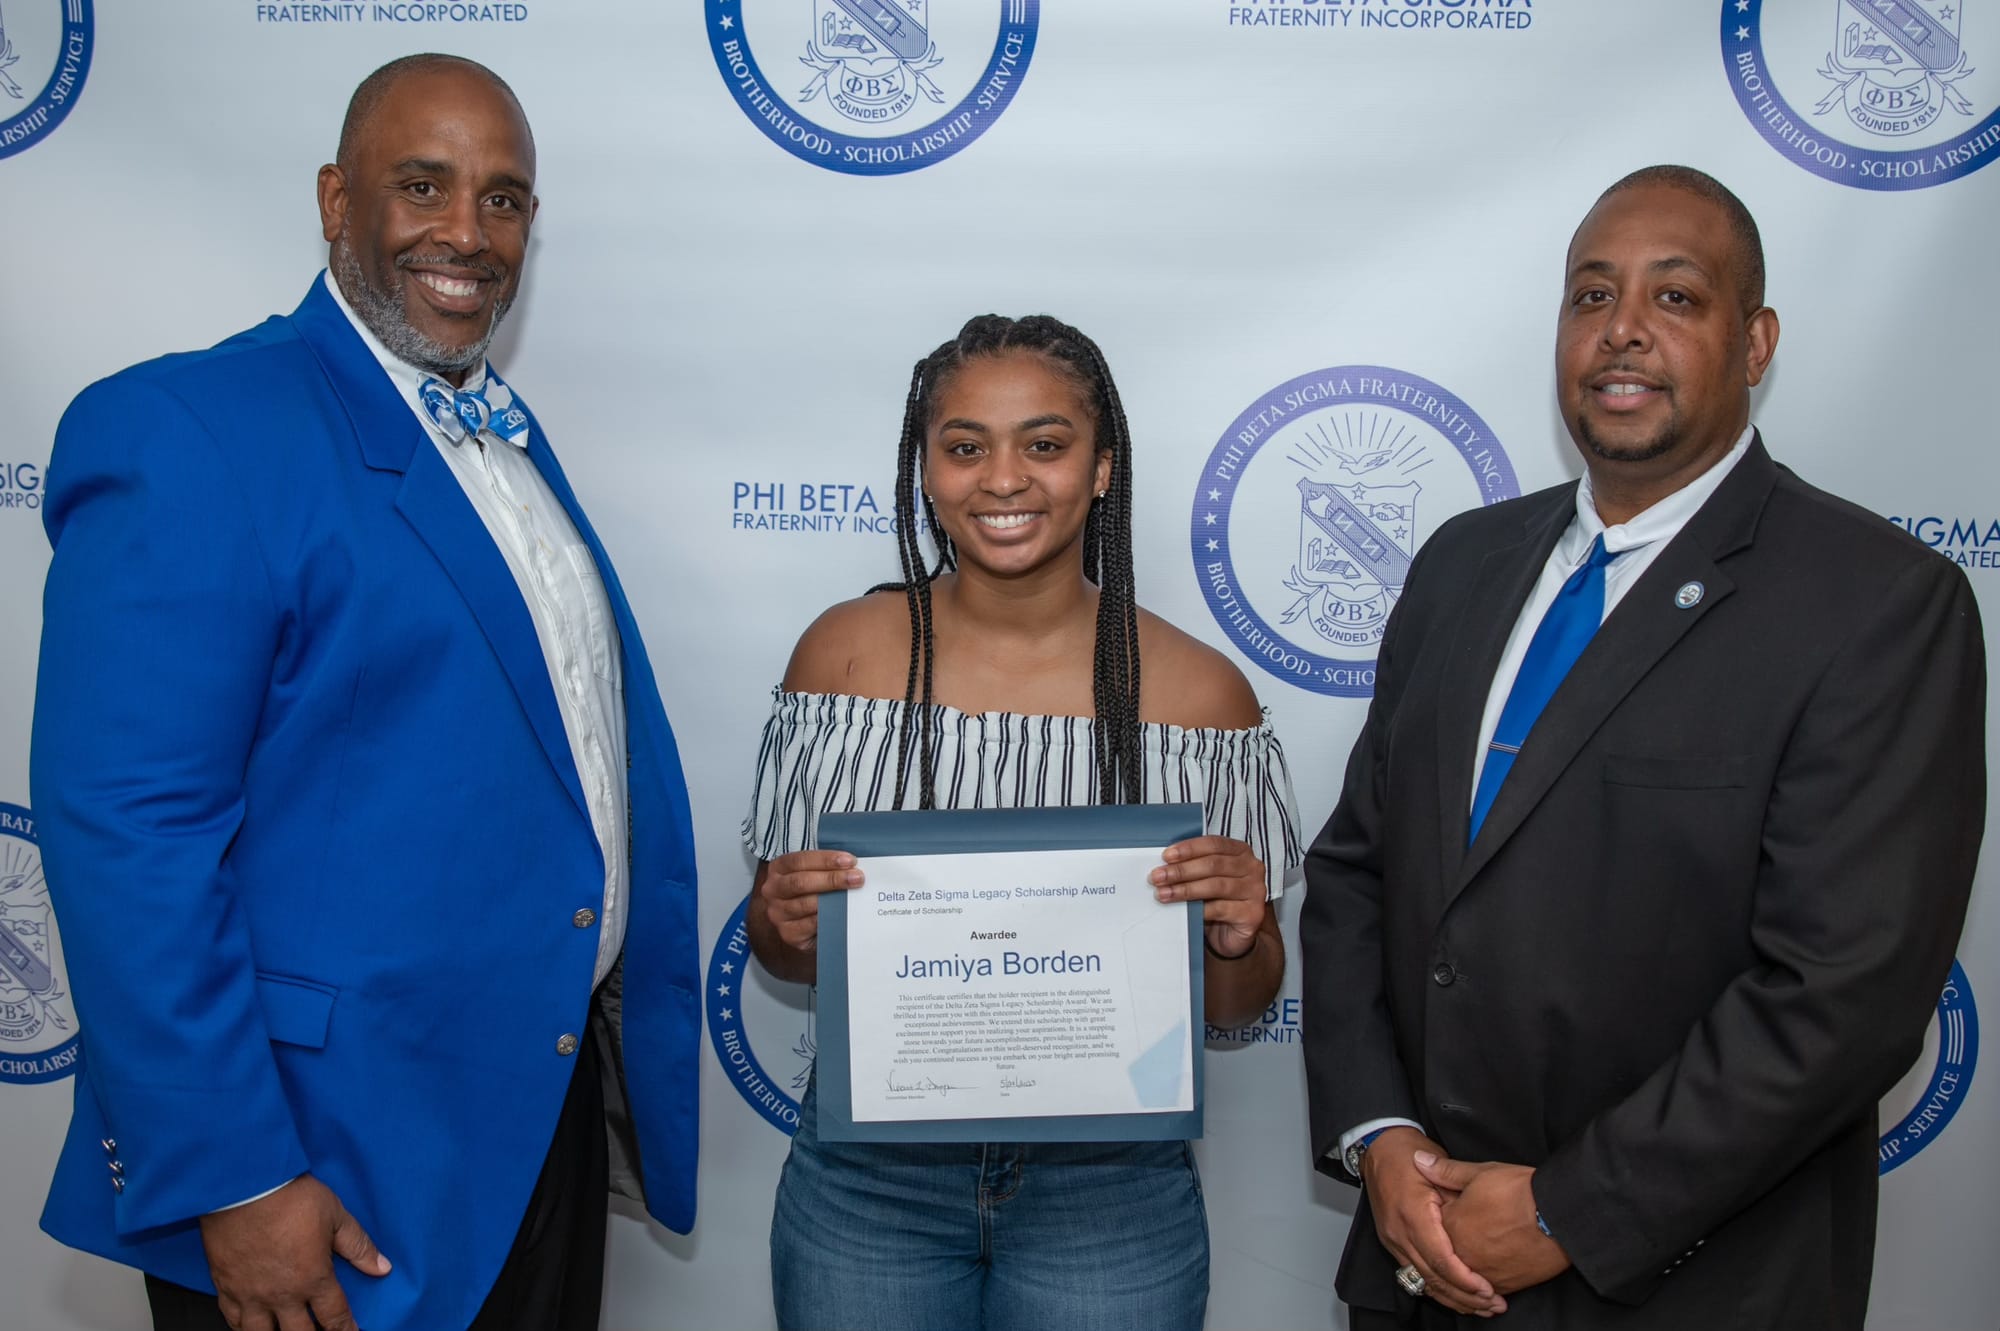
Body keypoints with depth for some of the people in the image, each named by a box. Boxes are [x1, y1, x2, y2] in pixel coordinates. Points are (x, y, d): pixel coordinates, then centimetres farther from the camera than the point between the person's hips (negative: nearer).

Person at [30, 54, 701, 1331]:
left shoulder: (510, 436, 10)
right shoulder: (189, 430, -15)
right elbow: (125, 831, -21)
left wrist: (636, 1062, 14)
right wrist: (230, 1178, -21)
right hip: (334, 1172, -7)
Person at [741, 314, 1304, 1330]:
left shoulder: (1197, 691, -8)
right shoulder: (843, 652, -5)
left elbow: (1237, 1007, 1)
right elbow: (780, 948, 4)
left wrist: (1238, 935, -20)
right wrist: (788, 922, -18)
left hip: (1108, 1193, 0)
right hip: (867, 1175, 1)